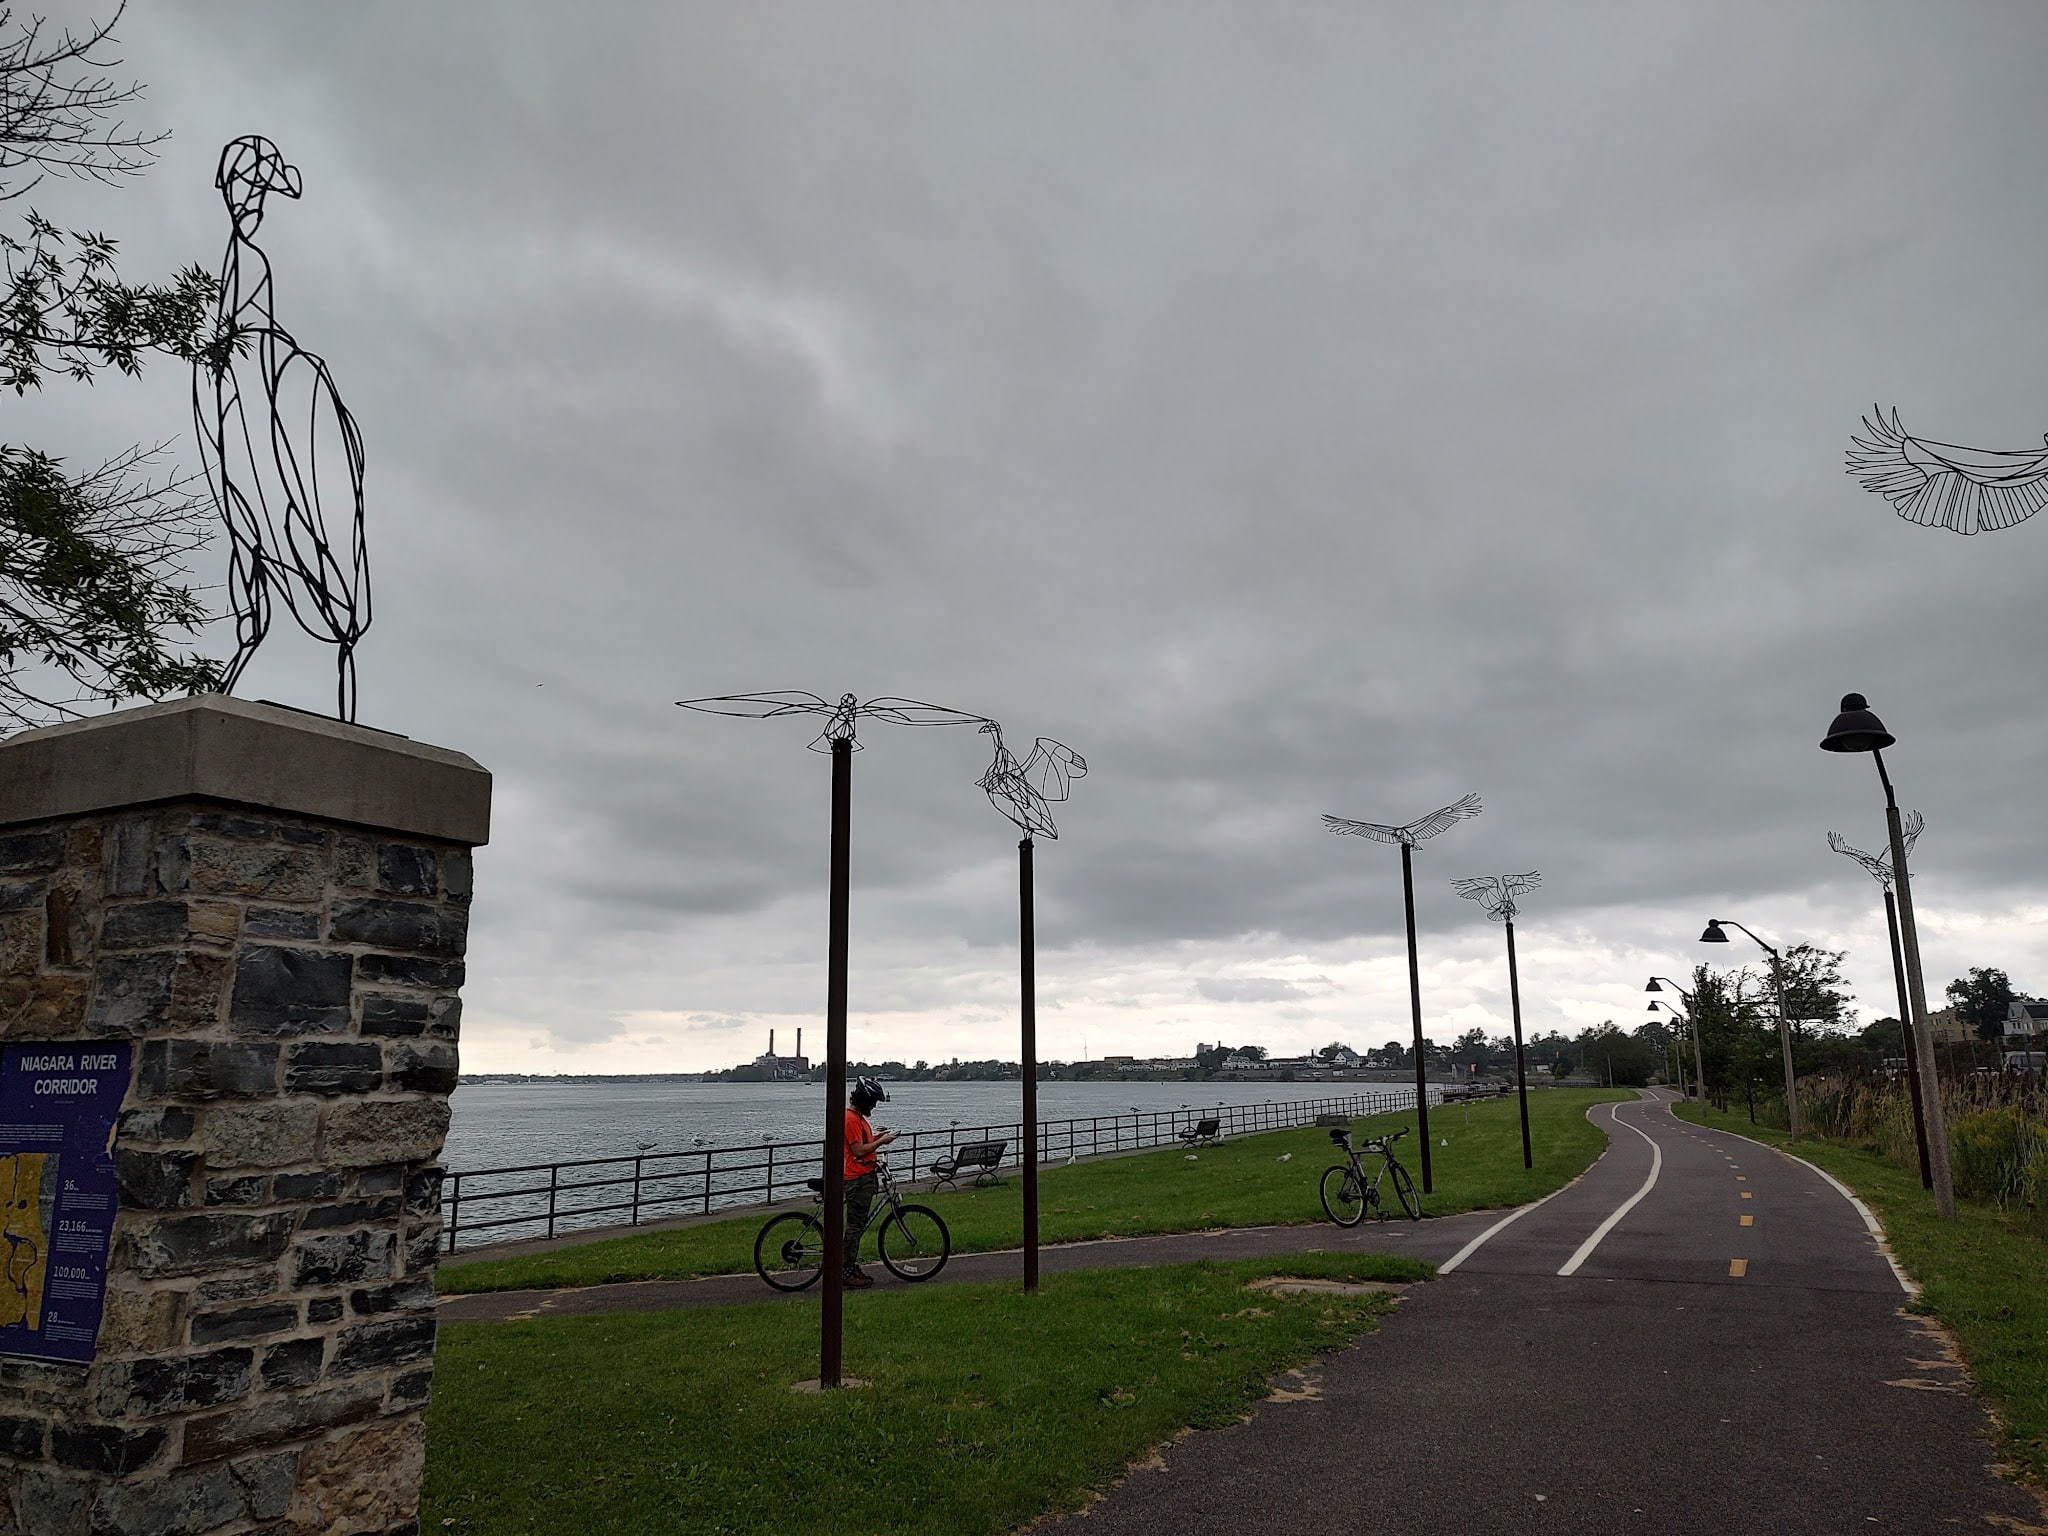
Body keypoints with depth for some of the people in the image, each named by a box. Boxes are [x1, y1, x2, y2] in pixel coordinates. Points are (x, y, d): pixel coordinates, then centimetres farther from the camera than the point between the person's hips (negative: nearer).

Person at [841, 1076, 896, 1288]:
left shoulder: (858, 1118, 15)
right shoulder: (851, 1119, -17)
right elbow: (858, 1150, -21)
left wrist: (877, 1137, 8)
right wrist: (881, 1142, -12)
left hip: (866, 1177, 10)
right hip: (857, 1178, -10)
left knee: (858, 1225, 14)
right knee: (854, 1226, -6)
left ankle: (852, 1267, 21)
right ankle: (847, 1273, -2)